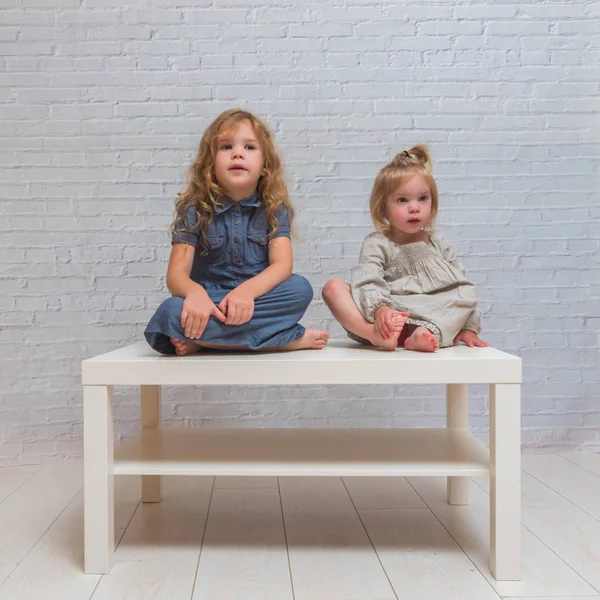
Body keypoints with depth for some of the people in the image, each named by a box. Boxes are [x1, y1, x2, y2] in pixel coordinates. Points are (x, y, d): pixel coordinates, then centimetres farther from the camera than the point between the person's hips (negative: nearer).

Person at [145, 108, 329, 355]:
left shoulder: (274, 208, 1)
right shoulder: (194, 209, -2)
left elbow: (282, 265, -13)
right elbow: (176, 274, -10)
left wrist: (247, 290, -35)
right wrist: (195, 293, -36)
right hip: (209, 306, 0)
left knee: (300, 289, -28)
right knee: (171, 312, -34)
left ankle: (206, 339, -21)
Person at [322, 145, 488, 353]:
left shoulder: (437, 243, 14)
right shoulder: (377, 244, 1)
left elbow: (461, 283, 13)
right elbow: (368, 281, -17)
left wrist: (469, 327, 4)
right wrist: (379, 308, -37)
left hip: (434, 317, 3)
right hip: (389, 317, -2)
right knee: (333, 287, -21)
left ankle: (428, 333, -38)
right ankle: (375, 334, -43)